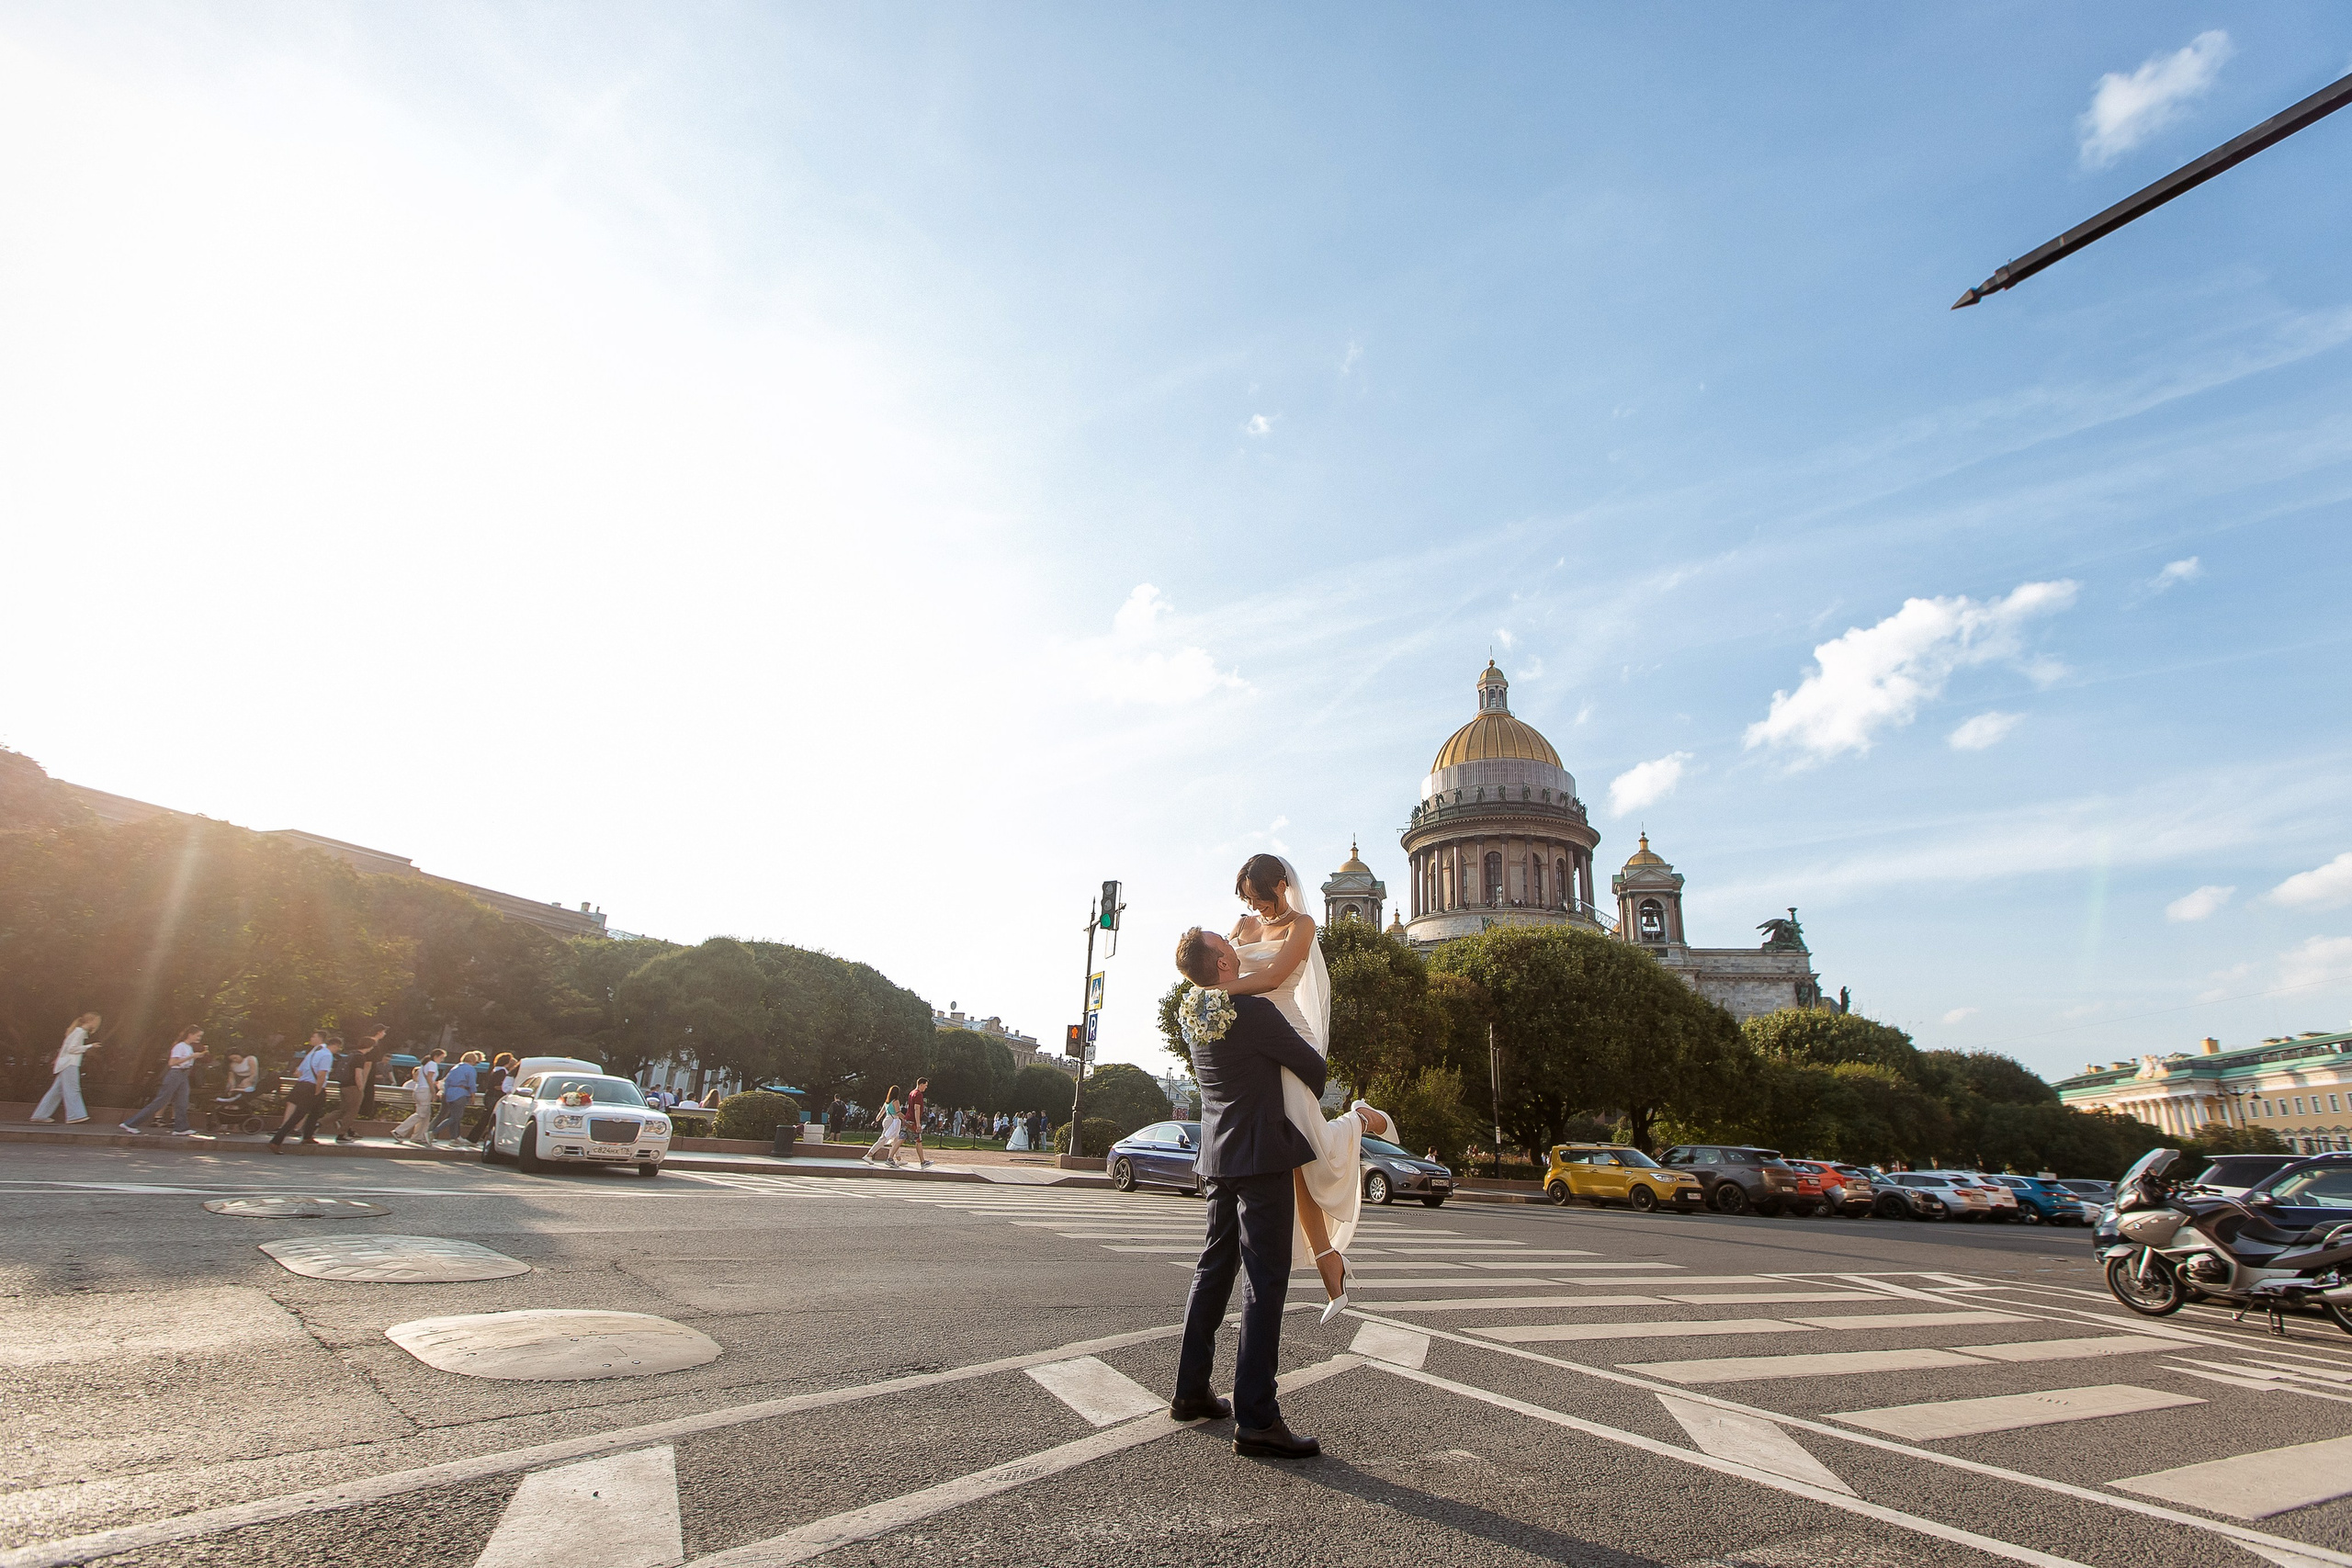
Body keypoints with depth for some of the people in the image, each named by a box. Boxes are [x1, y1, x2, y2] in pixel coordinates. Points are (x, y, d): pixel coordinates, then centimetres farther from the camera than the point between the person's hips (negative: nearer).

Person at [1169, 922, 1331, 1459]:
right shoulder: (1254, 1012, -19)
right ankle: (1255, 1420, -3)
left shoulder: (1192, 1015, 3)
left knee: (1213, 1269, 17)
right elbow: (1314, 1066, -7)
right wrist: (1307, 1097, 14)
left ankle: (1190, 1392, 26)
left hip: (1218, 1159, 8)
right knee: (1265, 1281, -4)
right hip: (1262, 1155, -8)